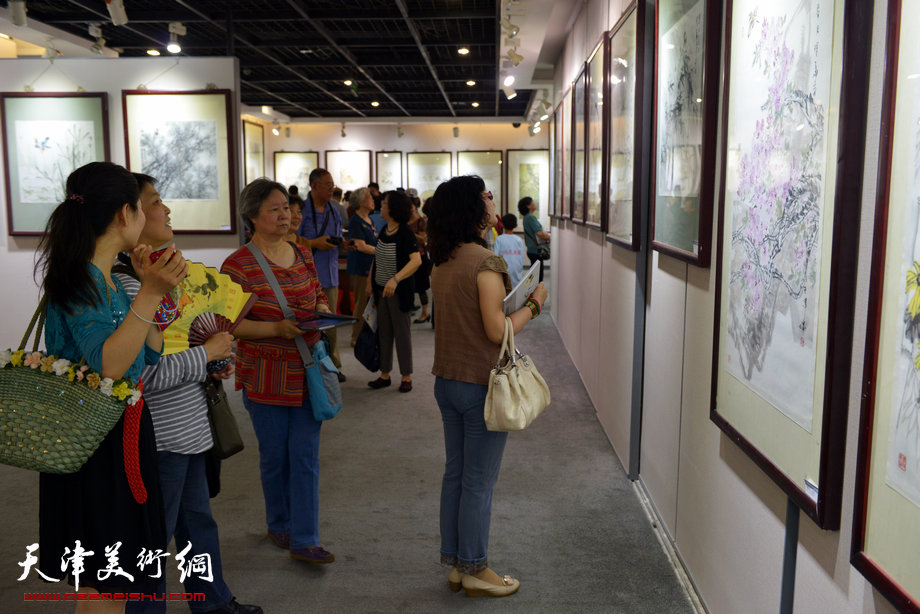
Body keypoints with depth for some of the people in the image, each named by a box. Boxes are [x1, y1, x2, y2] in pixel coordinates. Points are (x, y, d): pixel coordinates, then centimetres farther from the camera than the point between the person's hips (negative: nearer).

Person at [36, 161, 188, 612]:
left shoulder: (107, 281, 10)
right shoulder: (80, 281, -18)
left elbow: (151, 354, 9)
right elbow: (108, 365, -30)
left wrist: (150, 286, 1)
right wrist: (150, 293, -34)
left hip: (125, 435, 10)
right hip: (94, 446, -10)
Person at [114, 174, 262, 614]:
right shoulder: (125, 285, -23)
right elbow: (144, 373, -28)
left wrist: (213, 361, 6)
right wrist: (208, 352, -18)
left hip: (188, 426, 10)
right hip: (159, 437, -10)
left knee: (197, 520, 24)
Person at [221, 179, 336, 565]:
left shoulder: (302, 256, 7)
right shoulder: (238, 266, -10)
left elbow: (318, 297, 20)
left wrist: (323, 312, -3)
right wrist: (277, 328, -23)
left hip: (306, 371, 4)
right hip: (265, 377, -4)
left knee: (305, 456, 3)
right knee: (274, 456, 10)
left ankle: (304, 541, 12)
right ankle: (279, 526, 34)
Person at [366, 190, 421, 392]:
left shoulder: (405, 233, -15)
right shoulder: (384, 231, 8)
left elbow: (416, 260, -25)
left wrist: (395, 279, -33)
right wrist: (370, 280, 10)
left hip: (399, 290, -7)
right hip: (381, 289, 7)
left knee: (402, 332, 2)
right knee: (384, 332, 12)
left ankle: (406, 376, 13)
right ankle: (385, 374, 22)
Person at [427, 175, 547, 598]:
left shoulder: (442, 263, 6)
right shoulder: (485, 262, -19)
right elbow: (497, 330, -20)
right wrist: (533, 304, -6)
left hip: (447, 382, 8)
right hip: (481, 386, -8)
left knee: (455, 474, 16)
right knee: (479, 483, 5)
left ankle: (455, 564, 28)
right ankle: (474, 570, 19)